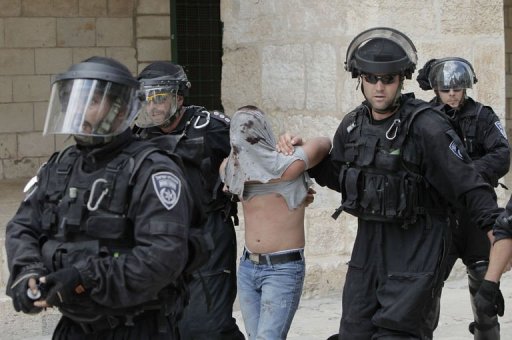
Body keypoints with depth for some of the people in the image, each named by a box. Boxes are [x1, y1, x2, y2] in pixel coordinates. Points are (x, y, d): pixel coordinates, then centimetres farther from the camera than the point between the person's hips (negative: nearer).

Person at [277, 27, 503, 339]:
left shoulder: (426, 126, -17)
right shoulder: (353, 125, 4)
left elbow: (468, 185, -17)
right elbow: (338, 176, 20)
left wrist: (495, 225, -29)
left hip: (416, 251, -7)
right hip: (369, 244, 7)